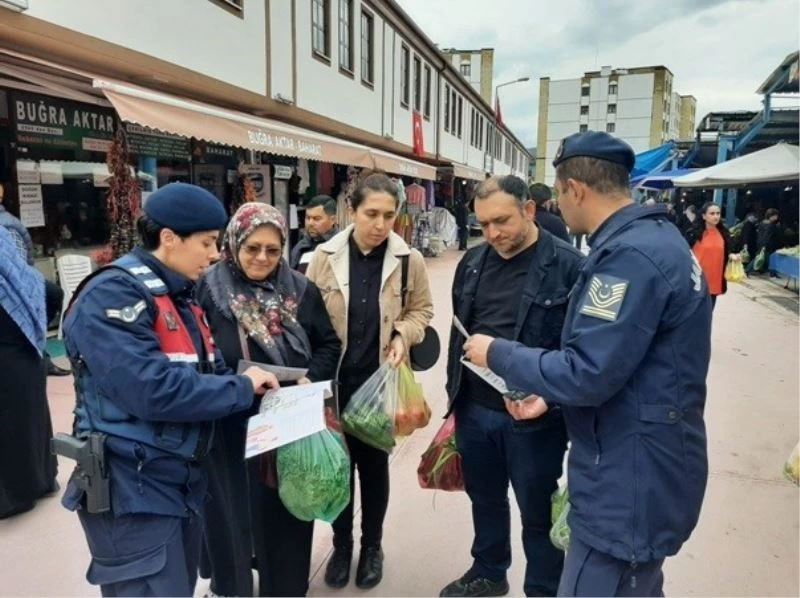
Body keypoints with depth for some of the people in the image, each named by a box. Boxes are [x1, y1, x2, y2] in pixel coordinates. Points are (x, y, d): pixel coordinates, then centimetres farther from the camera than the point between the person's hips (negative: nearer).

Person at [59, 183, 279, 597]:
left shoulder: (179, 296, 10)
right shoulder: (113, 295, -19)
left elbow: (208, 370, 10)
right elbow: (155, 390, -30)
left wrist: (264, 386, -6)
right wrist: (242, 388, -18)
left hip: (185, 482, 9)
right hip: (134, 492, -9)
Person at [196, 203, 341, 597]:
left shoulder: (300, 290, 0)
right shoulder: (207, 289, -9)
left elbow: (330, 344, 7)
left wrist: (311, 379, -9)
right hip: (229, 429, -2)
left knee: (285, 511, 15)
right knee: (231, 513, 12)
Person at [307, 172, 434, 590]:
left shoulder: (409, 260, -7)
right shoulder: (325, 256, -6)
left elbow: (422, 309, 6)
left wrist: (403, 335, -13)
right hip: (334, 380, 0)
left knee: (374, 464, 15)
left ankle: (372, 546, 36)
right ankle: (341, 545, 35)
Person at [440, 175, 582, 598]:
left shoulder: (568, 266, -15)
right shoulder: (473, 262, 4)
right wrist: (455, 393, 16)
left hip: (533, 418, -5)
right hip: (474, 410, 6)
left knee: (538, 513, 14)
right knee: (484, 499, 24)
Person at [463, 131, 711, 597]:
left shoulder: (630, 255, -25)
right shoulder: (653, 238, 8)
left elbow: (587, 375, -27)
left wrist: (498, 354, -13)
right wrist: (553, 397, 10)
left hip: (631, 485, -10)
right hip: (643, 475, 10)